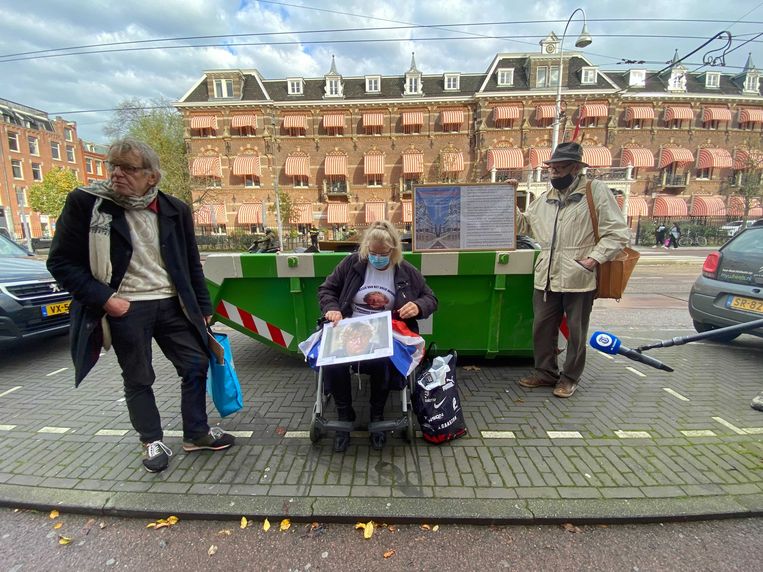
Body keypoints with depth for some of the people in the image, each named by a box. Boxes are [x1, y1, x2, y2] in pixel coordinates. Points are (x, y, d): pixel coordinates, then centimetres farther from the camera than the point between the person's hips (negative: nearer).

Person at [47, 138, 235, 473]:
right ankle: (153, 442, 31)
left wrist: (203, 307, 8)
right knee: (138, 380, 10)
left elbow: (192, 265, 8)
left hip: (171, 304, 3)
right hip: (124, 308, -2)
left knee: (197, 364, 6)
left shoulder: (175, 210, 1)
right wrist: (104, 298, -14)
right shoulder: (86, 203, -6)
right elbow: (61, 262, -4)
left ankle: (196, 433, 26)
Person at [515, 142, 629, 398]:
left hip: (579, 279, -5)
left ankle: (570, 377, 26)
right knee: (542, 327, 12)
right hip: (546, 278, 5)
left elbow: (617, 232, -5)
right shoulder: (544, 198, 14)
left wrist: (594, 259, -15)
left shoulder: (596, 191, -2)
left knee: (576, 331, 9)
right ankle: (545, 371, 30)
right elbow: (524, 224, 24)